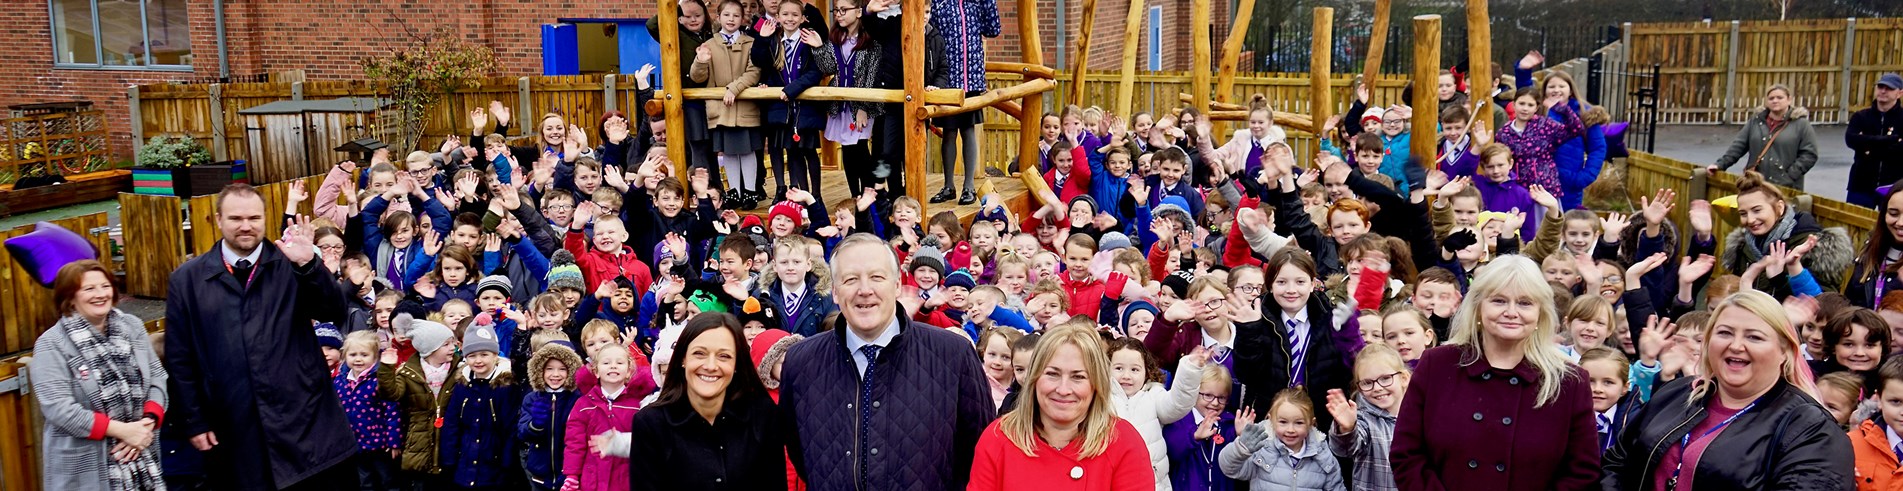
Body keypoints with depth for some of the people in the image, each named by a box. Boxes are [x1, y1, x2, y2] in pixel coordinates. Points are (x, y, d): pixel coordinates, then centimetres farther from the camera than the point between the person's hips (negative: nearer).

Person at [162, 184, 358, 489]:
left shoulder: (290, 265, 3)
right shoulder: (188, 279, 6)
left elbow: (334, 313, -8)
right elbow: (179, 358, 8)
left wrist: (308, 264, -22)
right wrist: (195, 421, 5)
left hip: (306, 421, -1)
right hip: (237, 431, 1)